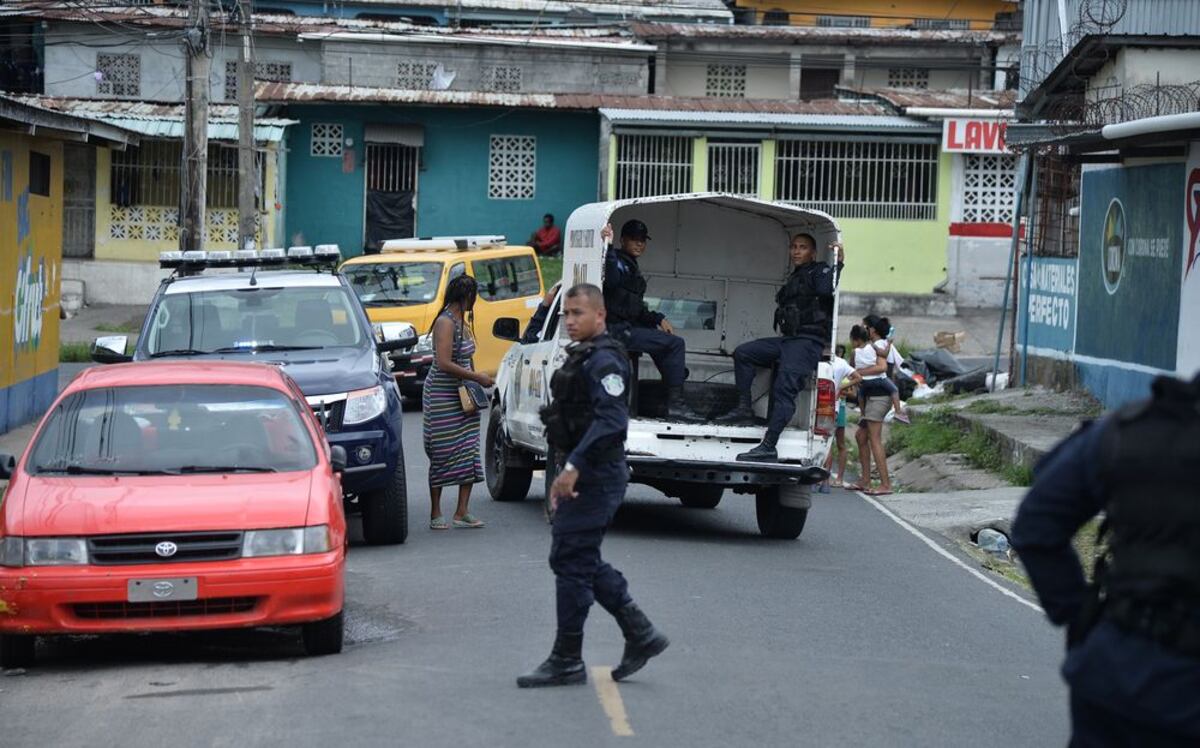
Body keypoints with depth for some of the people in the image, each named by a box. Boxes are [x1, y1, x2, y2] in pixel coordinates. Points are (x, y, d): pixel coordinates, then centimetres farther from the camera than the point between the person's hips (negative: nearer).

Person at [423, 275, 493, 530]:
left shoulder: (461, 322, 12)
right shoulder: (445, 322, -15)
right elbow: (444, 363, -22)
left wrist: (475, 377, 9)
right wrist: (476, 377, -17)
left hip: (464, 397, 9)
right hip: (442, 396, -9)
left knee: (468, 452, 3)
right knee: (442, 455, -2)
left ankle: (462, 513, 5)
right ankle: (436, 514, 6)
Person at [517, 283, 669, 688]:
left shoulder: (604, 361, -16)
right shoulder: (582, 357, 18)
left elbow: (611, 420, -28)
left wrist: (574, 467, -31)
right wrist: (569, 470, 22)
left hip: (595, 477, -11)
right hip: (587, 474, 11)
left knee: (571, 561, -6)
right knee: (582, 562, 14)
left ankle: (567, 661, 0)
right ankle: (641, 635, 19)